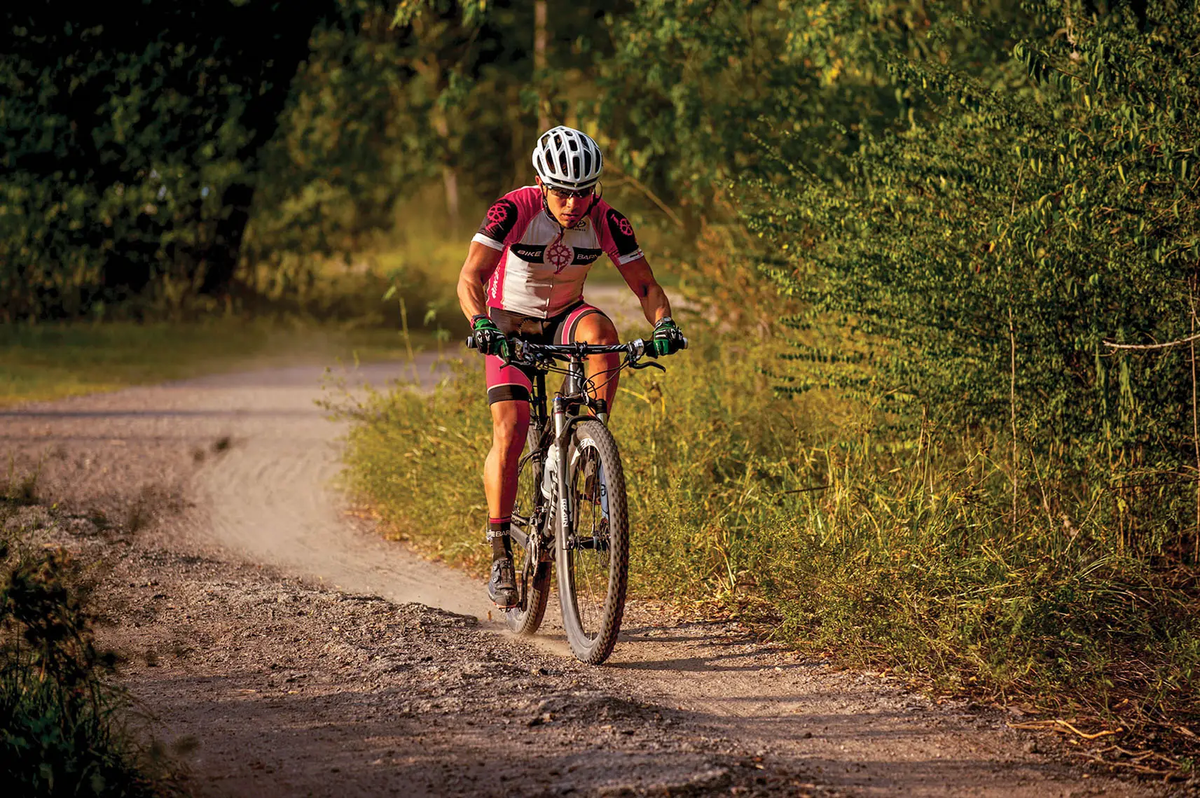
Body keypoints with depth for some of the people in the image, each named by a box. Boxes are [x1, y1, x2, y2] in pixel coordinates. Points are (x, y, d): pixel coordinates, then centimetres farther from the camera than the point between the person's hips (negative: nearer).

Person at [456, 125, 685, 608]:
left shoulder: (605, 221, -19)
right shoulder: (514, 210, -26)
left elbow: (645, 284, -16)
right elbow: (470, 277, -34)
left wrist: (663, 324, -36)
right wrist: (481, 324, -52)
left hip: (564, 318, 2)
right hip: (510, 323, -2)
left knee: (598, 329, -34)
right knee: (510, 432, -16)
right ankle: (500, 552, -5)